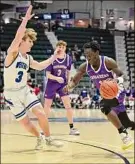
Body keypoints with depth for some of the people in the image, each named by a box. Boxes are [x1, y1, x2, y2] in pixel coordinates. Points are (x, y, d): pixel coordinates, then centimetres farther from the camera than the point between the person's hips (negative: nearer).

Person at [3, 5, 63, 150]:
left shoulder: (28, 58, 4)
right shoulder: (12, 53, -17)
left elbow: (40, 66, 23)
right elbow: (18, 36, -35)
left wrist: (54, 57, 18)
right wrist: (26, 19, -39)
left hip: (25, 90, 6)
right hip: (12, 93, -5)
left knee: (40, 113, -8)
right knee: (25, 121, 0)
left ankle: (48, 139, 10)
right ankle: (39, 138, 26)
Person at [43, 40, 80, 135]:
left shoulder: (68, 58, -7)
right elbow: (48, 74, -15)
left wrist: (68, 82, 10)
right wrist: (57, 78, -31)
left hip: (63, 84, 1)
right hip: (52, 84, -1)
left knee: (68, 104, -12)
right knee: (47, 105, 8)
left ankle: (72, 128, -7)